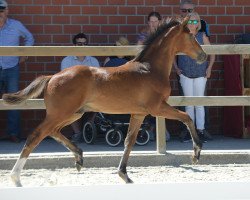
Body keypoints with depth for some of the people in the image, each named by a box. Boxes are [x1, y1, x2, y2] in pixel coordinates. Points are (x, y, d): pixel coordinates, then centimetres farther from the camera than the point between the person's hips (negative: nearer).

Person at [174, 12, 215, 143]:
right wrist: (176, 67, 5)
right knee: (189, 103, 4)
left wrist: (209, 68, -3)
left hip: (200, 74, -1)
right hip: (185, 74, 1)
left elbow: (212, 53, 5)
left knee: (199, 103, -3)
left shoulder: (202, 37, -1)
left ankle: (201, 131, -2)